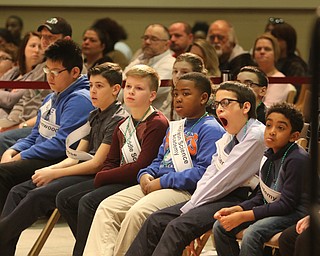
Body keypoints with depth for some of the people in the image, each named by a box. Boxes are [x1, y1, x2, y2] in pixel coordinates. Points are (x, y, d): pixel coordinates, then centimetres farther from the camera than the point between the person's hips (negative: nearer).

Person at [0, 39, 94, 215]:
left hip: (61, 162, -10)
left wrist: (19, 158, -15)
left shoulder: (79, 100, -12)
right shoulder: (52, 98, 19)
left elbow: (61, 144, -20)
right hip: (41, 159, 10)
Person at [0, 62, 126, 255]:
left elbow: (97, 163, -16)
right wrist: (50, 169, -1)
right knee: (18, 191, -4)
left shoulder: (118, 119, -11)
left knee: (37, 196, -26)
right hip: (82, 170, 9)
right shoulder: (95, 116, 18)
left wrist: (54, 174, -13)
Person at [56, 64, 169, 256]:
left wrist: (102, 177, -12)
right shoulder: (123, 126, 17)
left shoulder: (157, 124, -12)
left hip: (139, 183, -10)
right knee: (65, 198, 1)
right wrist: (102, 177, -6)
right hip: (119, 179, 10)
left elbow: (142, 166, -19)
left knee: (88, 202, -26)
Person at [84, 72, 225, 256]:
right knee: (107, 207, -9)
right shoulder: (174, 128, 24)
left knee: (137, 212, -32)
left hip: (186, 191, -9)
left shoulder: (211, 129, -6)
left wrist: (163, 182, -16)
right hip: (155, 184, 9)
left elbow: (204, 171, -17)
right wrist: (146, 175, 5)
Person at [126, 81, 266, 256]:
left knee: (178, 226, -26)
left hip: (240, 199, -9)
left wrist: (190, 207, -12)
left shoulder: (256, 135, -12)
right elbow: (210, 174, 14)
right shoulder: (228, 137, 18)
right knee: (156, 221, -1)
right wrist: (192, 202, -5)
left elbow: (227, 178, -15)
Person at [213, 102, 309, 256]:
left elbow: (287, 204, -22)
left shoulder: (297, 160, -20)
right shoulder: (269, 156, 7)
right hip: (272, 208, 9)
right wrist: (235, 210, -7)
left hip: (296, 213, -9)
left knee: (252, 234, -32)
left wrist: (243, 216, -22)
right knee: (220, 227, -3)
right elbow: (260, 197, 13)